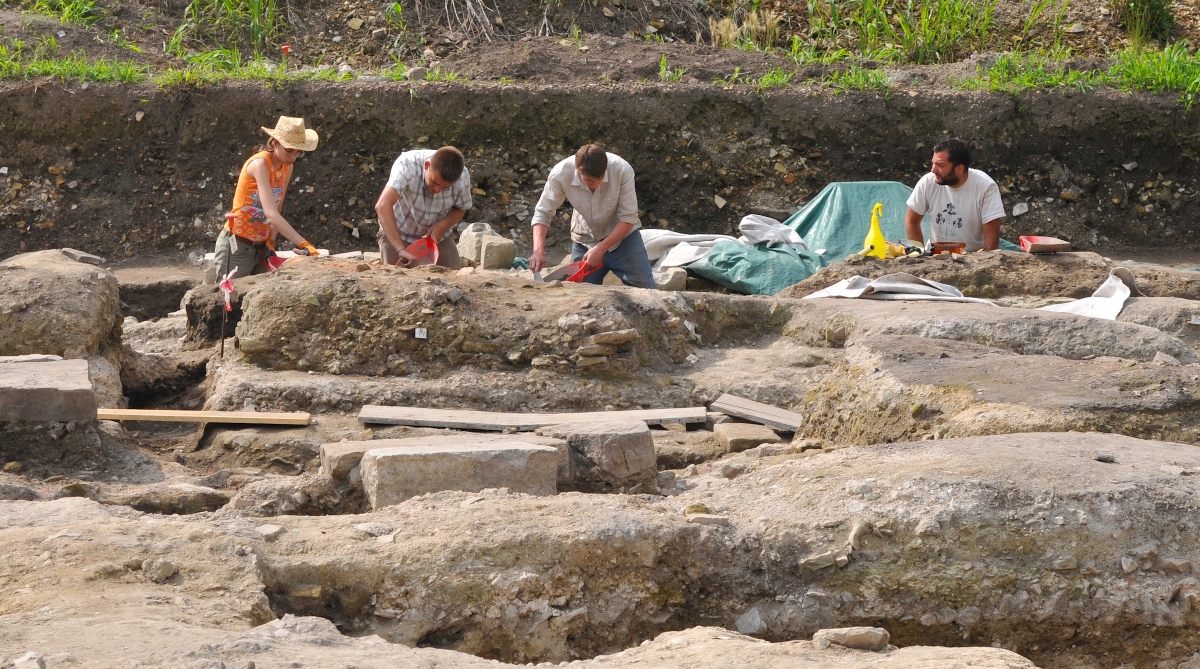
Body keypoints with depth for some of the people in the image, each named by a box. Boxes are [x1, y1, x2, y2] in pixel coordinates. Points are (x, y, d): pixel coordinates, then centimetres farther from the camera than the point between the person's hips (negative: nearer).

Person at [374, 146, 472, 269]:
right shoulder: (407, 164, -34)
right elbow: (383, 205, -46)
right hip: (397, 233, -3)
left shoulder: (463, 177, -22)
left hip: (438, 235, 3)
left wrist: (443, 225, -23)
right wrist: (401, 249, -54)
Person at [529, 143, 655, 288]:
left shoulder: (622, 170, -27)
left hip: (622, 237, -1)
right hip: (584, 241, 1)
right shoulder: (560, 175, -24)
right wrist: (538, 250, -30)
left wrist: (601, 249, -27)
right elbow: (542, 213, -15)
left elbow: (628, 218, -20)